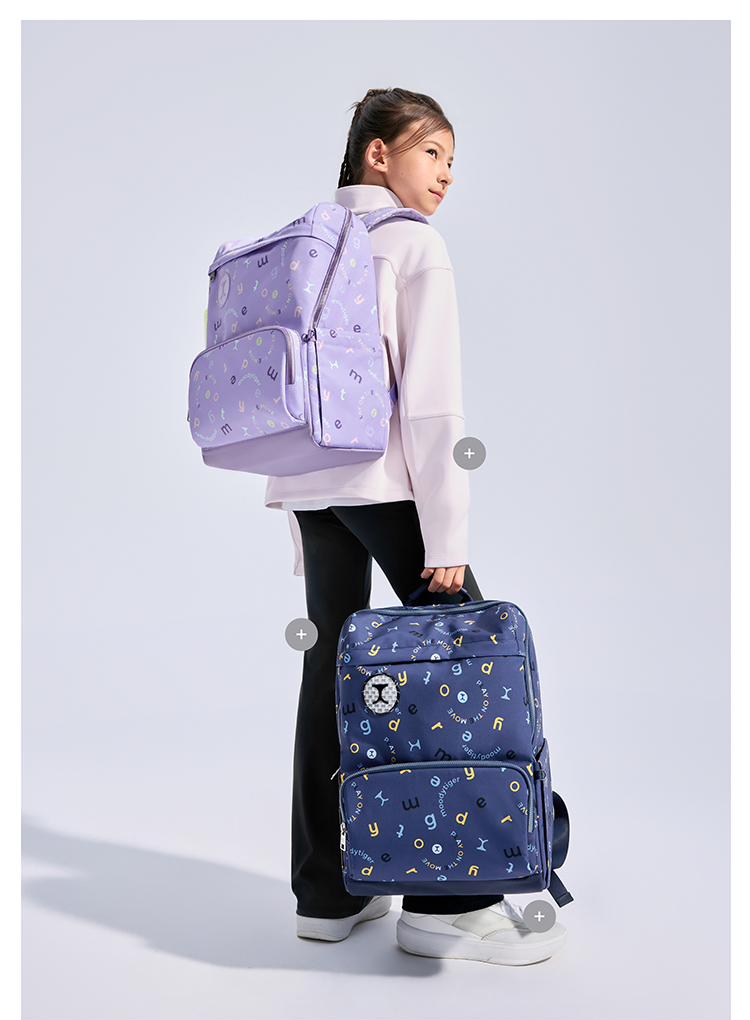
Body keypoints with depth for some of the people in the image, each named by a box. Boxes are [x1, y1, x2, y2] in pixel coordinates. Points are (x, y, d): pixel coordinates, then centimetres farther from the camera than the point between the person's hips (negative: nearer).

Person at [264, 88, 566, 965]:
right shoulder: (414, 244, -4)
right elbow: (432, 397, -14)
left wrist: (300, 525, 17)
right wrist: (448, 534, -15)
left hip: (310, 481, 8)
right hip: (386, 478, -8)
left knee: (331, 666, 10)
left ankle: (324, 893, 19)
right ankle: (444, 901, 0)